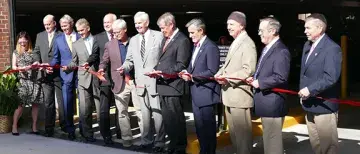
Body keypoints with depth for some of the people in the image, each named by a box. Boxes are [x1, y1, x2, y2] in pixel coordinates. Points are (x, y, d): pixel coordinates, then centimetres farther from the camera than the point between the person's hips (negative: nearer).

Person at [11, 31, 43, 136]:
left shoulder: (33, 52, 7)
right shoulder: (16, 53, 10)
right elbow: (13, 66, 7)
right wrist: (20, 69, -12)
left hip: (34, 80, 1)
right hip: (22, 81, -1)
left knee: (35, 103, 1)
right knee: (20, 104, -7)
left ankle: (34, 127, 11)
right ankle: (14, 126, 1)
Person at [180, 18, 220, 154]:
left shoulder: (211, 47, -15)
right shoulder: (196, 46, 13)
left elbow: (212, 72, -19)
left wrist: (192, 76, -20)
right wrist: (187, 73, -2)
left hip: (206, 93, -9)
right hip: (196, 93, 9)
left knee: (208, 127, 2)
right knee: (199, 126, 16)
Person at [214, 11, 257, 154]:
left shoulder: (247, 44, -14)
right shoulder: (235, 43, 17)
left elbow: (248, 70, -22)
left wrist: (228, 78, -22)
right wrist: (220, 72, 1)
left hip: (240, 94, -10)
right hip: (230, 94, 10)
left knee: (242, 130, -1)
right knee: (234, 129, 18)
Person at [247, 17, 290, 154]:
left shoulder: (281, 51, -17)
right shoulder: (267, 49, 15)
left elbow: (280, 77, -24)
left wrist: (259, 83, -17)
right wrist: (254, 78, 5)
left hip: (272, 103, -10)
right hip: (265, 102, 10)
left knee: (273, 139, -2)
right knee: (268, 138, 18)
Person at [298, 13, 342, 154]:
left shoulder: (332, 48, -16)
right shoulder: (307, 46, 12)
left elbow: (331, 78, -25)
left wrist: (310, 90, -23)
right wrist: (303, 92, 8)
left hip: (324, 105, -8)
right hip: (309, 104, 8)